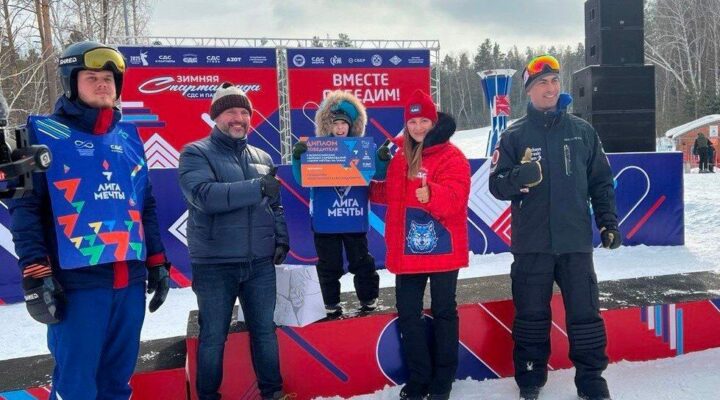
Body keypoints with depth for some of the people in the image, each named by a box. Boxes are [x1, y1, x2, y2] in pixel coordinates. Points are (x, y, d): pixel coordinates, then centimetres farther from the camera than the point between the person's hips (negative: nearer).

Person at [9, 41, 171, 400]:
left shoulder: (129, 136, 15)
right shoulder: (44, 133, 0)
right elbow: (25, 206, -5)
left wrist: (157, 262, 15)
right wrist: (35, 275, -12)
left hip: (131, 280, 5)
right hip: (76, 282, -5)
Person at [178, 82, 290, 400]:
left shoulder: (262, 157, 12)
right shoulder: (195, 154, -5)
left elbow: (276, 205, 18)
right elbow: (204, 195, -24)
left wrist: (281, 239, 5)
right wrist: (257, 188, -26)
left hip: (260, 263, 4)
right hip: (214, 265, -4)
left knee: (265, 330, 14)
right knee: (213, 336, 9)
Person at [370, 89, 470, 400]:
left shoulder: (452, 157, -9)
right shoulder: (399, 156, 10)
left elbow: (453, 199, -23)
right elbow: (389, 194, 24)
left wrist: (430, 194, -42)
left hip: (442, 249, -5)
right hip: (407, 250, 6)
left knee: (443, 313, 8)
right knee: (407, 314, 9)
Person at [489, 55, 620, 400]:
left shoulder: (582, 131, 7)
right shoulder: (514, 136, 2)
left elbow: (601, 182, 12)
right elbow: (496, 185, -3)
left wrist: (608, 222, 5)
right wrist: (520, 176, -24)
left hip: (576, 242, 1)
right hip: (531, 244, -1)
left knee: (585, 314, 5)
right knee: (531, 315, 8)